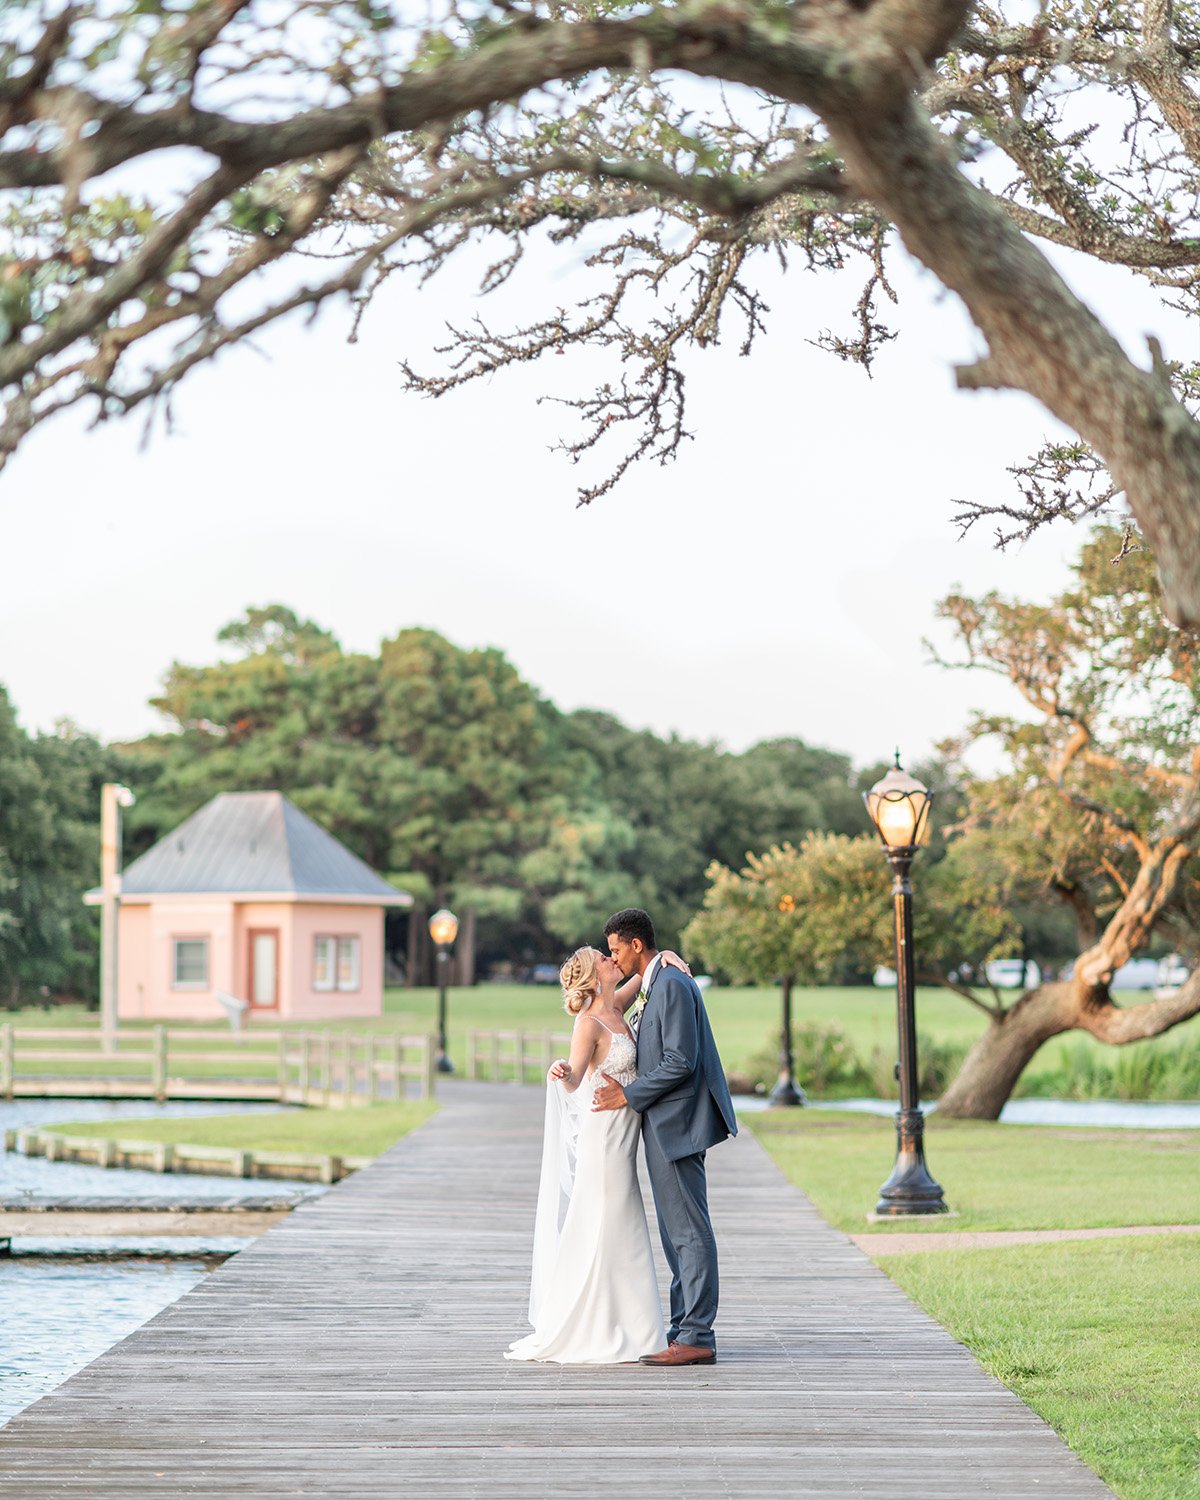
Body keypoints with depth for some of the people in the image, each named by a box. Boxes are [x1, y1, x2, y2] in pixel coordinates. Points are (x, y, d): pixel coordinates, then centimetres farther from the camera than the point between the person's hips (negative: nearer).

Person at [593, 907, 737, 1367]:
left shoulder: (673, 985, -16)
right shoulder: (654, 984, 16)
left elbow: (680, 1062, -21)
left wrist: (629, 1095, -14)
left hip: (677, 1123, -11)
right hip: (664, 1125, 11)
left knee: (689, 1231, -8)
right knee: (677, 1232, 13)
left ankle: (697, 1337, -7)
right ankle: (684, 1330, 18)